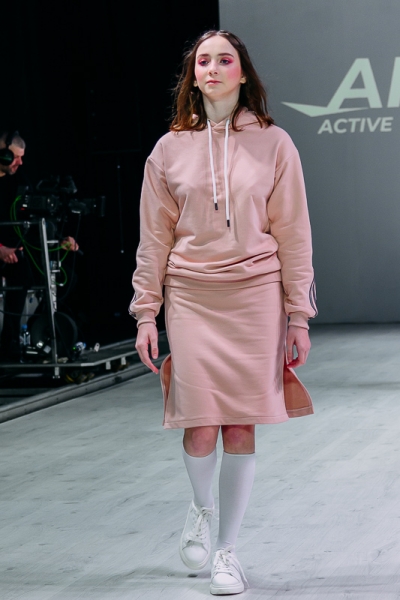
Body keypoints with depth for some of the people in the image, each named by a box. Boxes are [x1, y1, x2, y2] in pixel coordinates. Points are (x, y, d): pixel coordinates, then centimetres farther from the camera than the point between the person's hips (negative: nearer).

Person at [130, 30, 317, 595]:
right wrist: (146, 314, 3)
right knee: (200, 422, -7)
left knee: (241, 424, -1)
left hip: (256, 294, 0)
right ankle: (202, 509, 26)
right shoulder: (170, 149, 6)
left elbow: (292, 232, 3)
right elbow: (155, 238, 7)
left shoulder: (273, 144, 3)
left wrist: (298, 316, -1)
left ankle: (227, 550, 14)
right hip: (190, 295, 1)